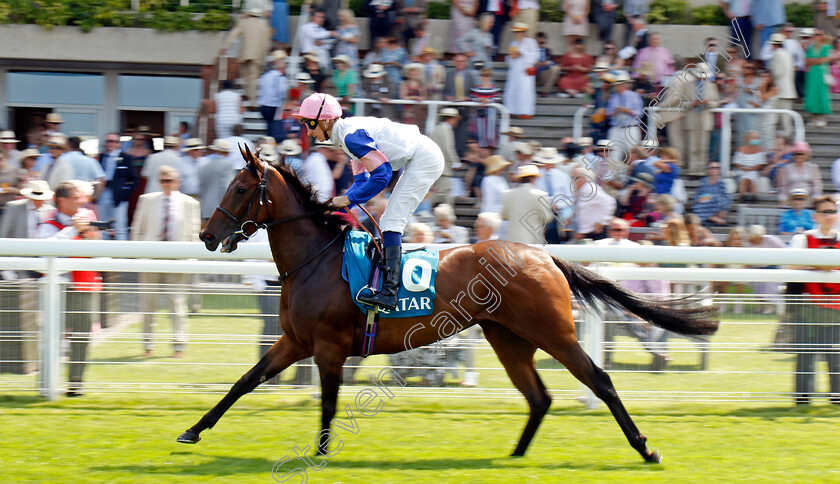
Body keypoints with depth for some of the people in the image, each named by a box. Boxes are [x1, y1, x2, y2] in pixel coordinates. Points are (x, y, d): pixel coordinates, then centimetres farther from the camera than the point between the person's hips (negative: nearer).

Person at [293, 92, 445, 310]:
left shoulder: (351, 136, -20)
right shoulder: (346, 133, 12)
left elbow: (382, 174, -23)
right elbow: (362, 180, 15)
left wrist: (347, 199, -17)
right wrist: (339, 203, 1)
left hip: (425, 159, -10)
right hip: (423, 159, 10)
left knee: (392, 220, -15)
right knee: (390, 222, 17)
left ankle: (389, 292, -23)